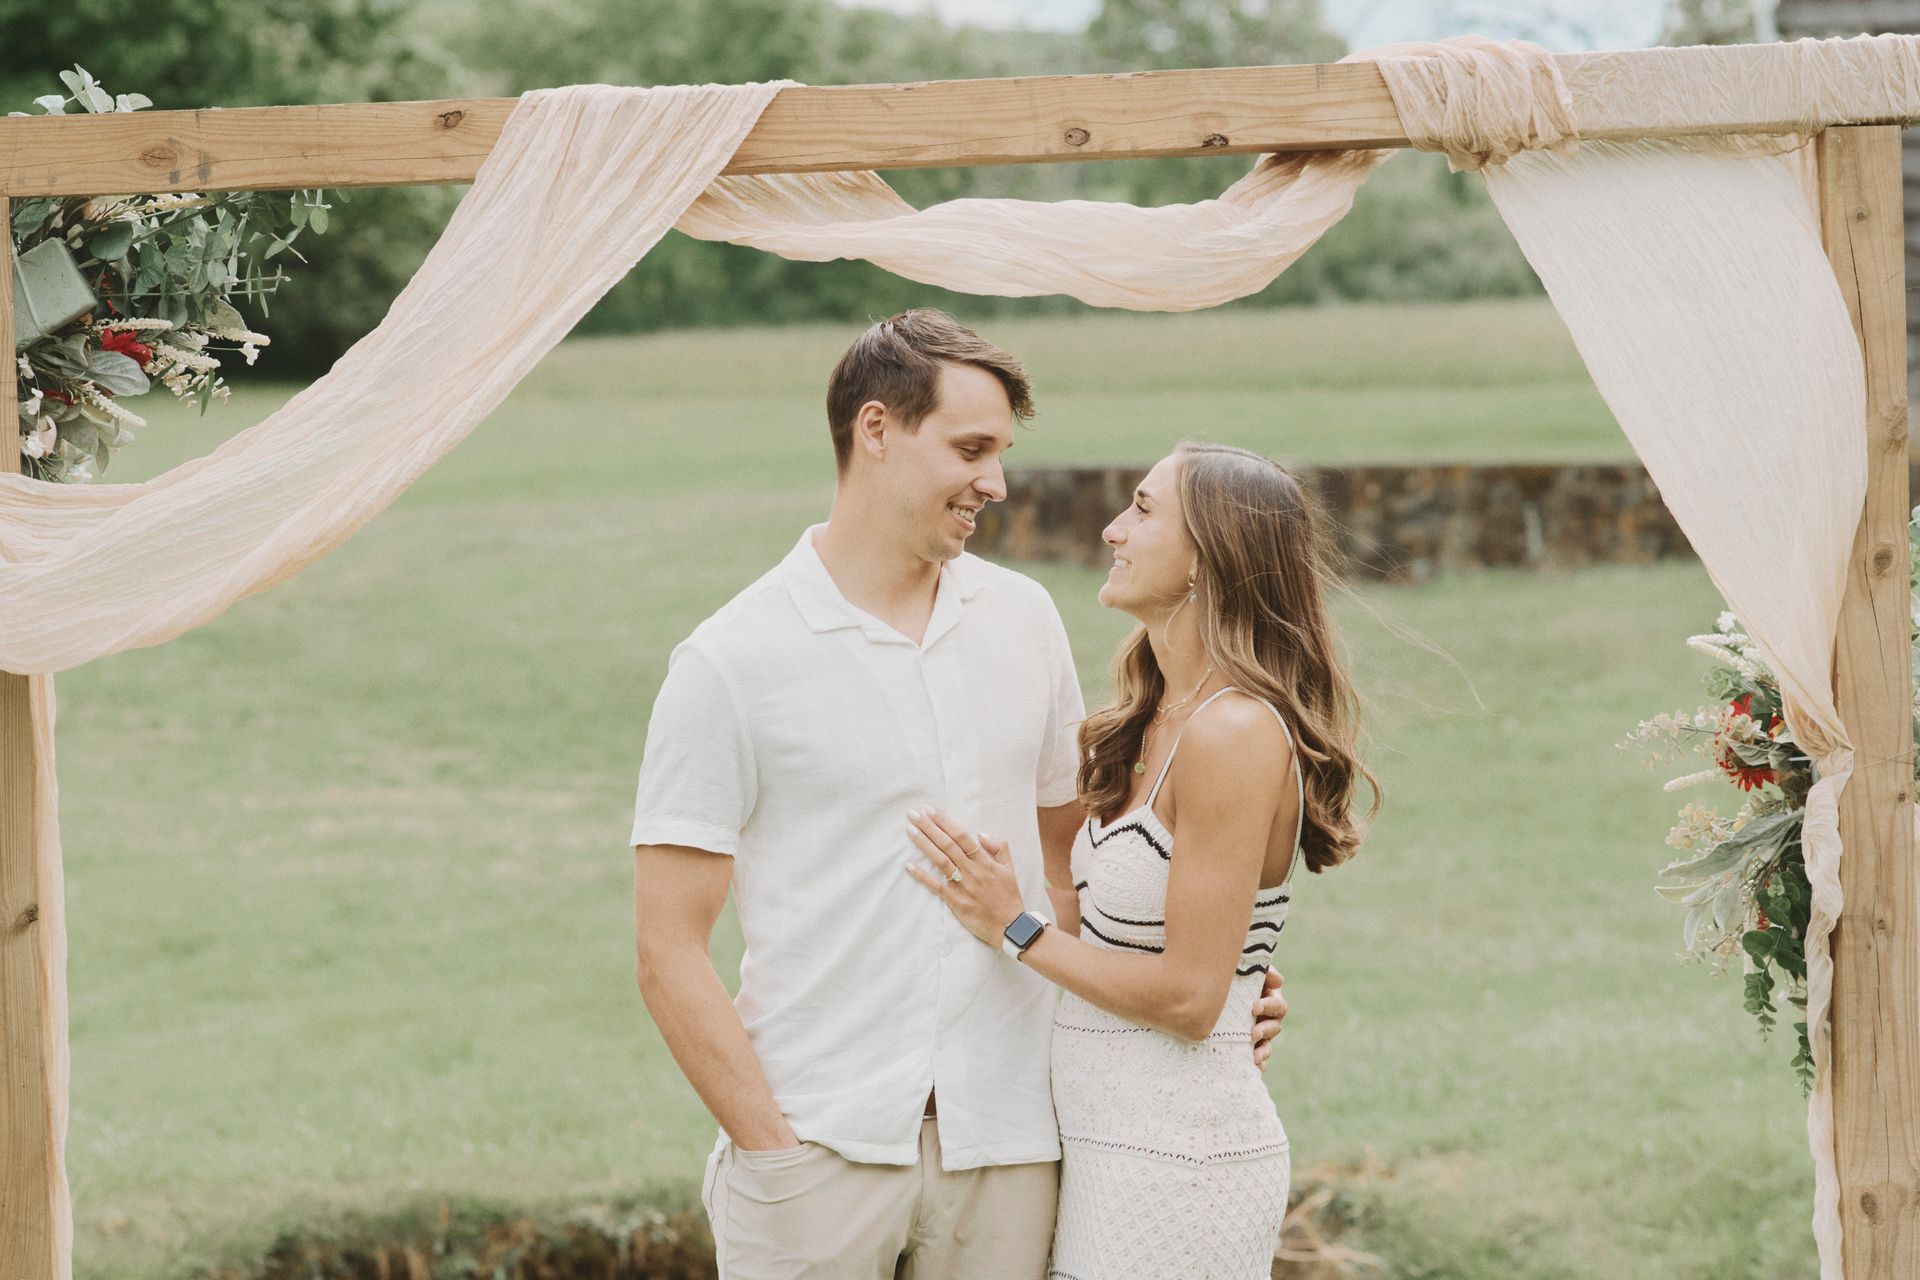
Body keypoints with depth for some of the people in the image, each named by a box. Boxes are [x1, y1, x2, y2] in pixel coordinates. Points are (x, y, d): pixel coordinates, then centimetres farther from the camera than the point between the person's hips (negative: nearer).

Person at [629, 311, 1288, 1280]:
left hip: (1006, 1148, 4)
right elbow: (670, 951, -6)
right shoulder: (731, 663, -4)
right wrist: (773, 1151, -12)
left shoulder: (1023, 620, 11)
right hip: (819, 1146, -4)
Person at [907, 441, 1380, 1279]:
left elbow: (1188, 996, -18)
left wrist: (1015, 929, -11)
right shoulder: (1151, 725, 12)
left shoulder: (1233, 732, -17)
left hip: (1178, 1160, -9)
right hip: (1103, 1146, 9)